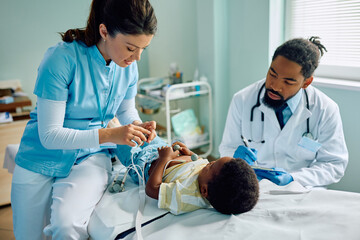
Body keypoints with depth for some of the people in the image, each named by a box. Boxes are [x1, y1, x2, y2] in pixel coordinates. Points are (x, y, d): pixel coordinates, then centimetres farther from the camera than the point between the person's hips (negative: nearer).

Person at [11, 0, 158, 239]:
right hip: (43, 159, -1)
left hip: (90, 157, 2)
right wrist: (107, 135, -32)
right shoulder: (62, 59, -23)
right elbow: (49, 135, -22)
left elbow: (127, 111, 12)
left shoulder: (129, 66, -7)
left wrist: (139, 126, -12)